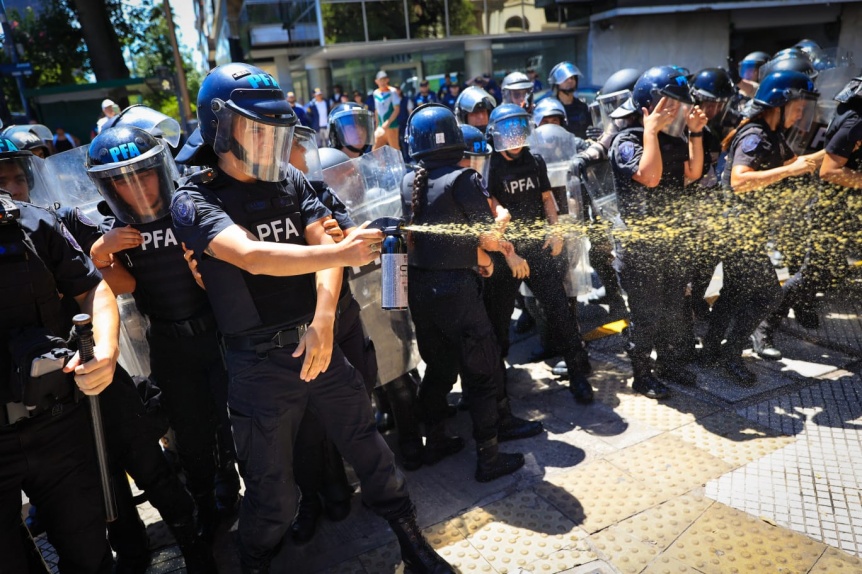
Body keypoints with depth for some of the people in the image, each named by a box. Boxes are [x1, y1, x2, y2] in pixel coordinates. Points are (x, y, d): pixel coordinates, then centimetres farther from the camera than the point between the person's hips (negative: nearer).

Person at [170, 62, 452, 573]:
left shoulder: (292, 181, 6)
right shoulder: (195, 200, -9)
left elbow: (321, 245, -4)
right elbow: (253, 257, -27)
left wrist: (324, 321, -19)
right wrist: (341, 253, -35)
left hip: (318, 341, 4)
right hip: (259, 363, -3)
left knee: (367, 445, 15)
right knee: (272, 488, 11)